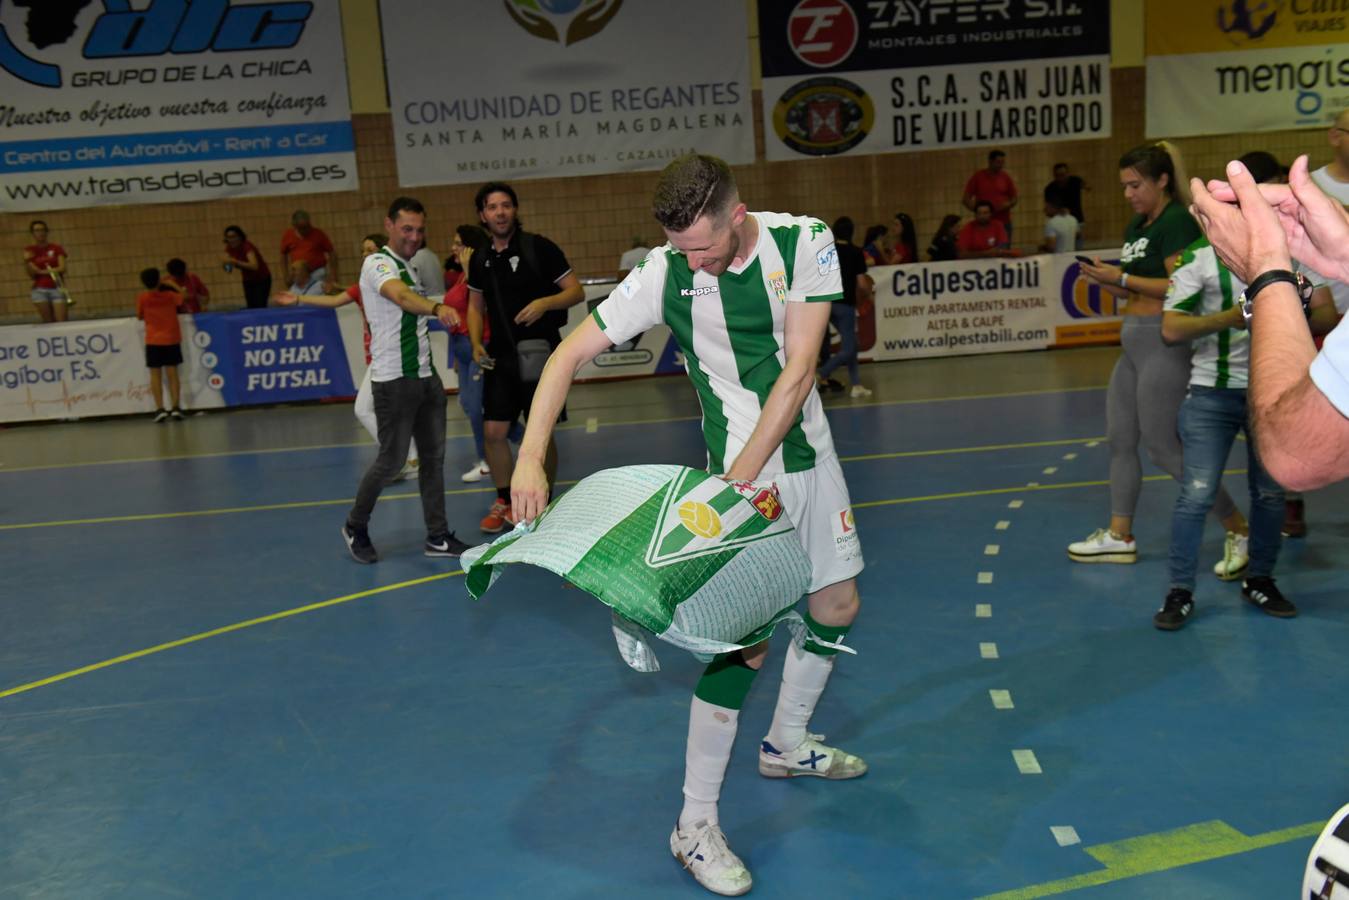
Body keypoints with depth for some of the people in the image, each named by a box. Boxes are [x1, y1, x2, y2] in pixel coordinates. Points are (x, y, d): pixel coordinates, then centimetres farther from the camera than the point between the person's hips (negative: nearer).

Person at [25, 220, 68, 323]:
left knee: (62, 322, -10)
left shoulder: (57, 248, 6)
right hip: (40, 290, 1)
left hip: (57, 288, -1)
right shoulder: (29, 251, 6)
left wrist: (41, 271, -10)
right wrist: (27, 262, -17)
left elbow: (62, 268, -6)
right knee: (48, 323, -1)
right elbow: (32, 275, 1)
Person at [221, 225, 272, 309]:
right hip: (248, 281, 7)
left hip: (262, 280, -7)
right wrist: (226, 263, -22)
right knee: (251, 307, 4)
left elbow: (254, 266, -43)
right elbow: (228, 268, 0)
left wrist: (235, 261, -45)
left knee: (260, 308, -16)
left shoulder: (247, 247, -27)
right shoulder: (230, 248, -7)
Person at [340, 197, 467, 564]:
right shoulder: (378, 263, -11)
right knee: (392, 459, -3)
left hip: (425, 375, 8)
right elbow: (400, 296, -35)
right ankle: (355, 527, 17)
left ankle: (437, 537, 14)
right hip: (394, 379, -8)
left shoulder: (410, 268, 17)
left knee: (433, 455, 8)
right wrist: (436, 308, -52)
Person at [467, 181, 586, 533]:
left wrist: (545, 303, -24)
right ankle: (505, 501, 22)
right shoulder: (480, 260, 7)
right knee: (493, 432, 3)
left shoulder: (539, 247, -7)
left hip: (541, 353, -4)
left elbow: (576, 291, -7)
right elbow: (476, 306, 20)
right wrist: (477, 343, 4)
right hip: (502, 357, 4)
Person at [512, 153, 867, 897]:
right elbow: (570, 354, -14)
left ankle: (786, 745, 40)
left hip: (808, 453, 5)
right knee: (745, 640, -11)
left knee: (836, 609, 16)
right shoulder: (665, 272, -17)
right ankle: (694, 825, 2)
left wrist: (741, 474, -22)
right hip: (741, 467, -4)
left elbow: (798, 369, -17)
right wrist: (531, 457, -26)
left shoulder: (804, 241, -13)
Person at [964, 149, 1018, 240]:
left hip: (1004, 222, 2)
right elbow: (966, 199, 3)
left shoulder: (1006, 178, 6)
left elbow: (1014, 199, 13)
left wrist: (1008, 204, -9)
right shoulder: (977, 177, 2)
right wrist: (976, 209, -13)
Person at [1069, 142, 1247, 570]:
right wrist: (1108, 279, 0)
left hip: (1165, 343, -10)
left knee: (1163, 447, -5)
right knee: (1120, 439, 12)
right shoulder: (1137, 225, 15)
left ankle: (1240, 531, 8)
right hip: (1134, 342, 10)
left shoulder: (1177, 222, -12)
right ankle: (1119, 537, 21)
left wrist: (1122, 278, -19)